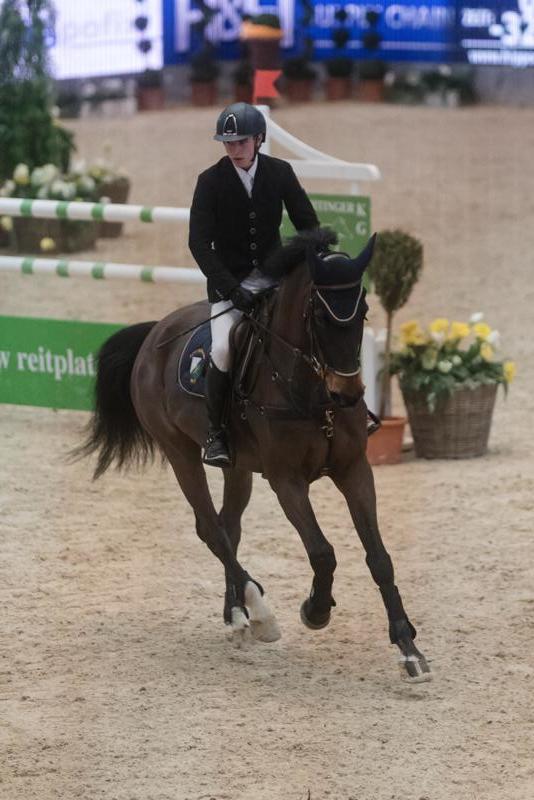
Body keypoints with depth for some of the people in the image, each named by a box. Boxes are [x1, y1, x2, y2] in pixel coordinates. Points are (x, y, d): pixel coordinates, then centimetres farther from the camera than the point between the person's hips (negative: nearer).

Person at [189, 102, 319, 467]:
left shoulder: (280, 173, -1)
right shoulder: (211, 181, -8)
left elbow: (308, 225, 6)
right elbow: (199, 243, -12)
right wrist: (232, 289, -23)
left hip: (273, 272, 3)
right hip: (229, 279, -3)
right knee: (223, 348, -24)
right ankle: (215, 431, -9)